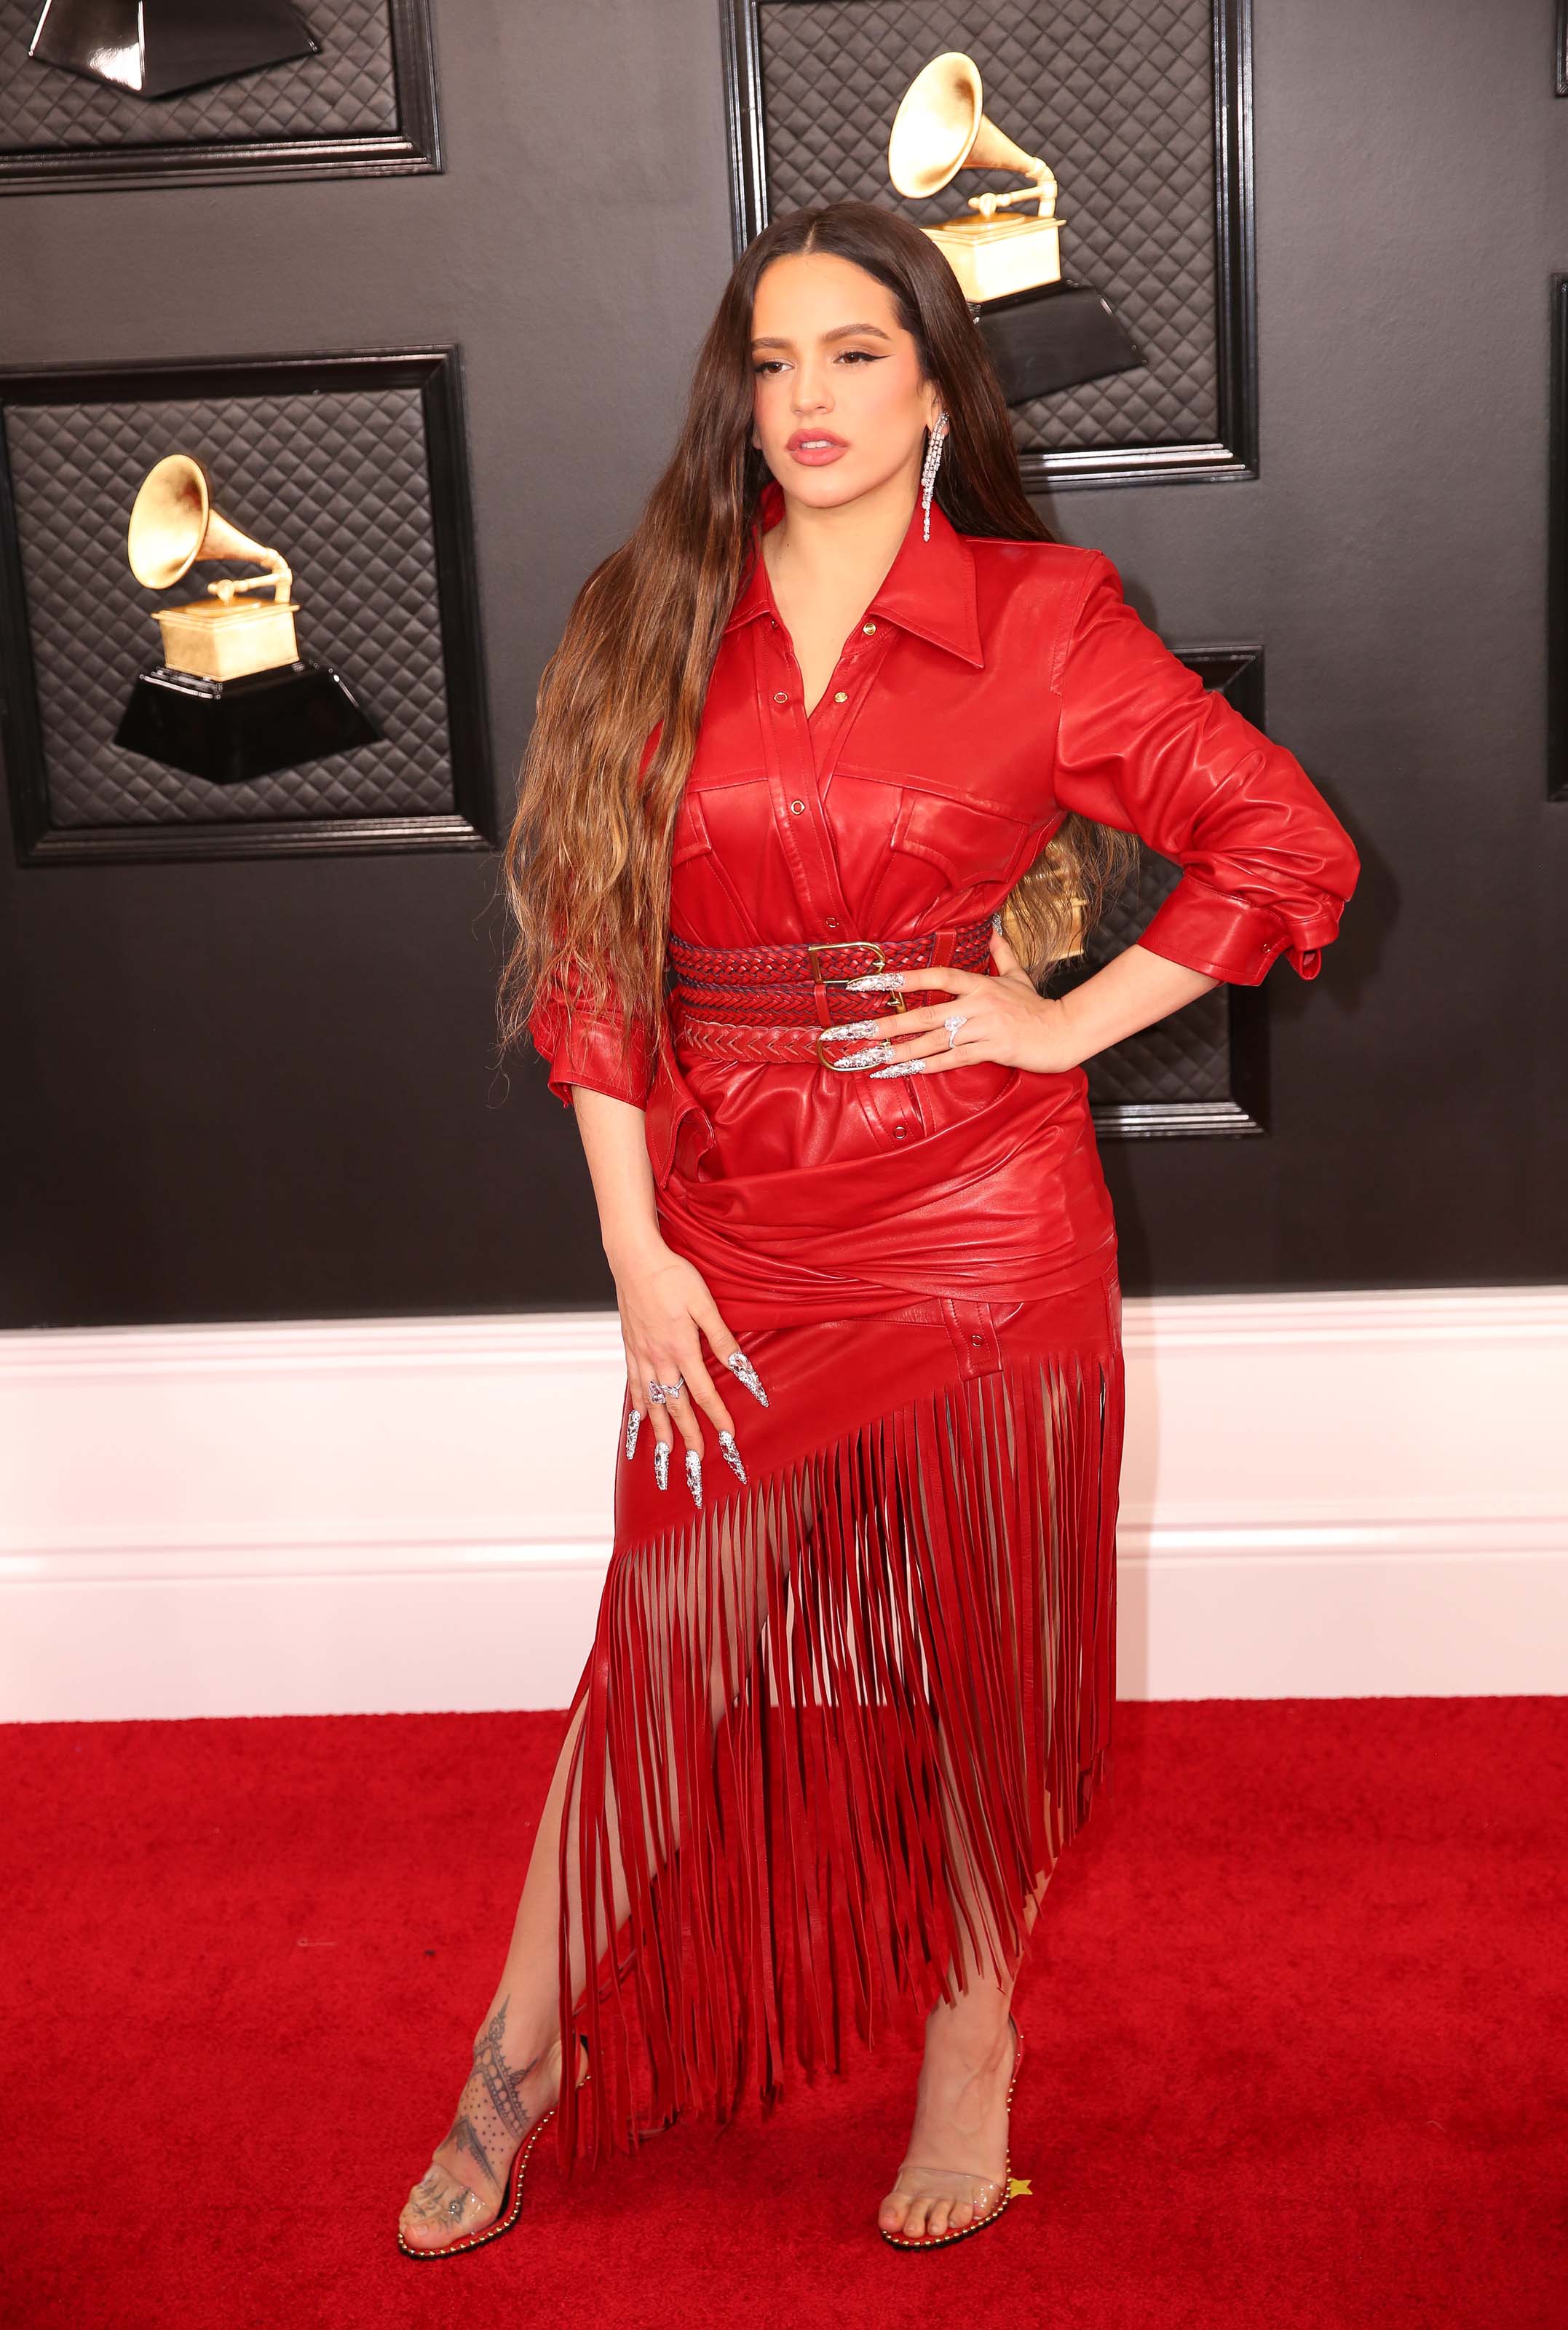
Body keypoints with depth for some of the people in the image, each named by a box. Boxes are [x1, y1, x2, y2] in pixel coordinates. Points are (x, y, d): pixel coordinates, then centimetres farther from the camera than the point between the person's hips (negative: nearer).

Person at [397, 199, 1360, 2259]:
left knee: (973, 1653, 10)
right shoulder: (647, 628, 4)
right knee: (669, 1653, 7)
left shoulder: (1041, 621, -2)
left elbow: (1293, 848, 1)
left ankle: (972, 2043, 32)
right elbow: (591, 959, 2)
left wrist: (1069, 1020, -6)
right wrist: (638, 1251, -4)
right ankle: (528, 2067, 23)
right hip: (733, 1244, 2)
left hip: (982, 1231, -1)